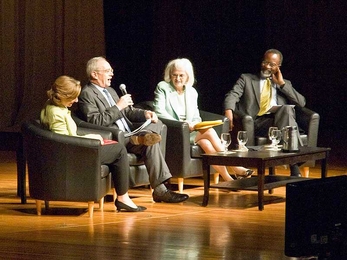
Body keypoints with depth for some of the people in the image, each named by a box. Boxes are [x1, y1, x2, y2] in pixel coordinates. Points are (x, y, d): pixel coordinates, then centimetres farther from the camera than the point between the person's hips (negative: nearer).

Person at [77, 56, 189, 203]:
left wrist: (145, 114, 6)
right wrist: (118, 107, -16)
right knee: (151, 144, -26)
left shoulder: (110, 91, 23)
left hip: (128, 136, 9)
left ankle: (144, 136, -34)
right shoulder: (87, 94, -6)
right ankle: (160, 190, -27)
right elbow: (95, 122, -18)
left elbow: (128, 112, 27)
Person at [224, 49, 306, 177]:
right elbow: (232, 95, 4)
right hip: (257, 122, -2)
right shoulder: (246, 79, 23)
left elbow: (301, 102, 13)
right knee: (286, 110, -33)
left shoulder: (285, 84, 28)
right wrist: (229, 110, -18)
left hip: (279, 120, 2)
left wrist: (282, 84, 10)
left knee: (287, 108, -35)